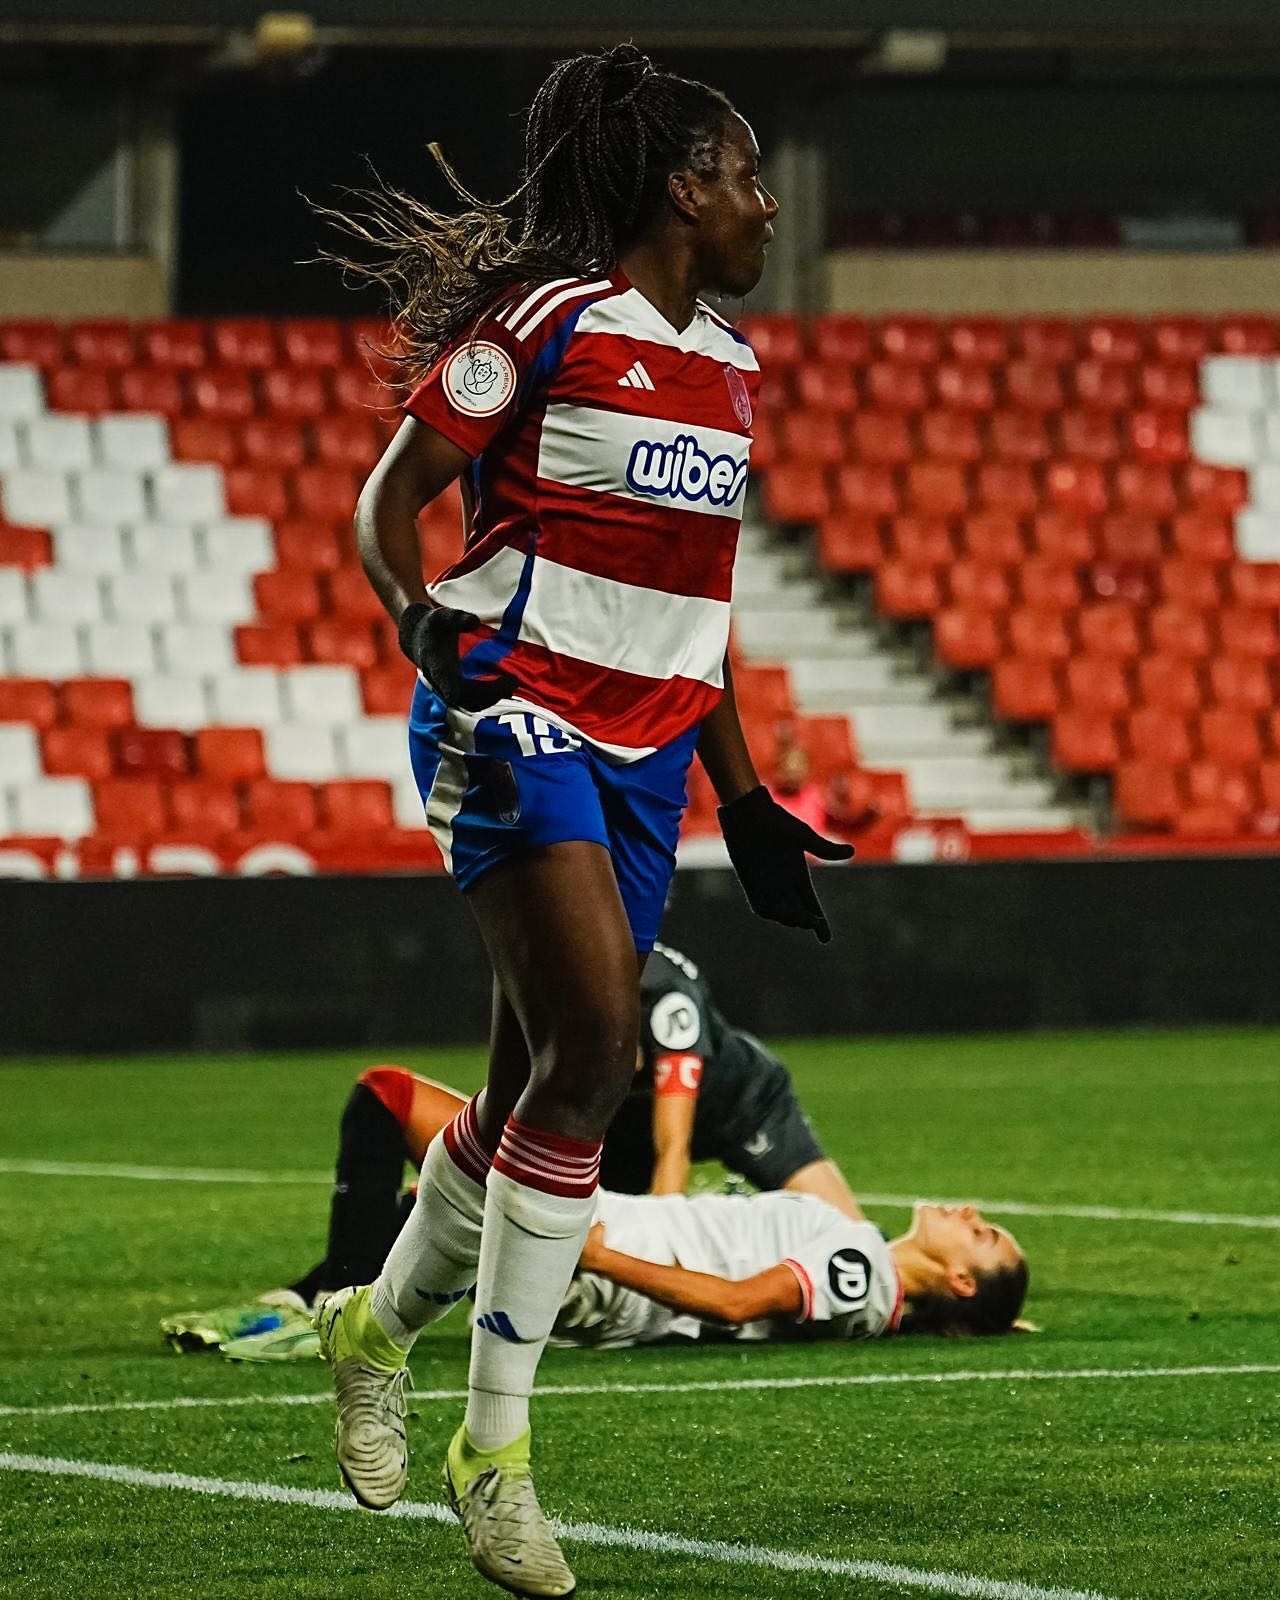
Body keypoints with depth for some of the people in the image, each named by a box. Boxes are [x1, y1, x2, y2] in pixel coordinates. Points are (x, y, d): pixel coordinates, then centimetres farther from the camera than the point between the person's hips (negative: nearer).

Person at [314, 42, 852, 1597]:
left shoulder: (725, 366, 15)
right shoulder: (547, 323, -8)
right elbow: (387, 498, -5)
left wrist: (744, 801, 22)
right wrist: (420, 622, -24)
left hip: (646, 750, 8)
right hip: (517, 714, -8)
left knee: (538, 1085, 8)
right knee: (592, 1032, -20)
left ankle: (376, 1327, 34)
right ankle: (494, 1448, -14)